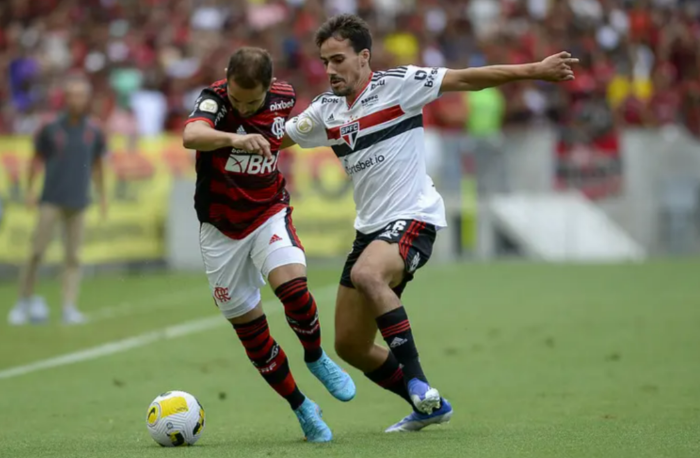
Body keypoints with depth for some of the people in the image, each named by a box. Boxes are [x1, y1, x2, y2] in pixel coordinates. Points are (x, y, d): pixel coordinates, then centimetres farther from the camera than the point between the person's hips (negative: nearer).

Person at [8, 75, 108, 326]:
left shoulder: (94, 132, 4)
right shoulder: (51, 128, -2)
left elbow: (97, 165, 15)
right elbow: (37, 160, 6)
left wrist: (102, 196, 15)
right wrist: (30, 189, 1)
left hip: (78, 202, 2)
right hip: (51, 200, -2)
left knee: (73, 256, 0)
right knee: (37, 250, -5)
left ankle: (70, 308, 1)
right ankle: (24, 301, 5)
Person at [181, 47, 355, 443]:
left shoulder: (285, 98, -8)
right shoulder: (214, 99, -21)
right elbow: (191, 136, -45)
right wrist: (234, 138, -61)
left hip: (269, 214, 1)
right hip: (221, 228, -1)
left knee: (292, 285, -27)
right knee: (249, 328, 2)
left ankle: (317, 359, 1)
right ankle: (302, 409, 18)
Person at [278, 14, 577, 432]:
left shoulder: (398, 84, -8)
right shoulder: (325, 110, 9)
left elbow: (467, 79, -11)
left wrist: (533, 71, -16)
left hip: (413, 219, -8)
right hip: (370, 227, 8)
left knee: (365, 275, -38)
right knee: (350, 346, 6)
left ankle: (416, 378, -30)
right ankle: (428, 406, 24)